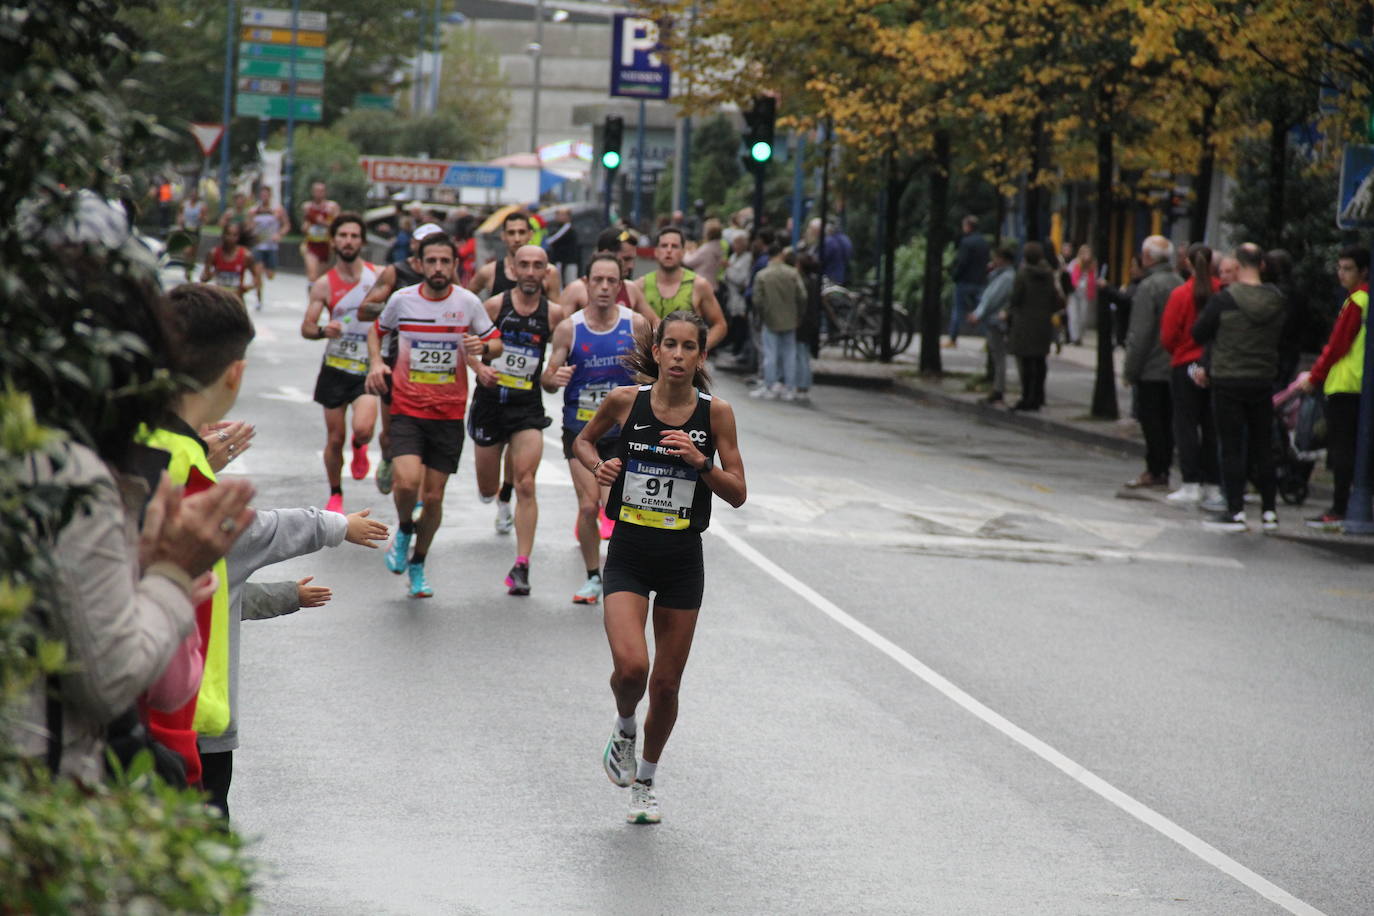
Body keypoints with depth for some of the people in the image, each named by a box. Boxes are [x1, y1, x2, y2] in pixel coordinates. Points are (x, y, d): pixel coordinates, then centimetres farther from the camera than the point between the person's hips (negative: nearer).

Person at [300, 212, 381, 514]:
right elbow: (306, 328, -5)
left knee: (363, 428, -22)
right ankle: (335, 495, 26)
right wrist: (323, 330, -26)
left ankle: (359, 449, 15)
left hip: (369, 367, -1)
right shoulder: (325, 285, -4)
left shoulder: (379, 275, -2)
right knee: (335, 439, 5)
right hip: (336, 366, 1)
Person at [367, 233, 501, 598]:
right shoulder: (402, 300, -2)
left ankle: (418, 564, 27)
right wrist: (375, 363, -2)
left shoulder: (468, 303, -3)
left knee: (433, 497, 5)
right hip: (407, 410, -1)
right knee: (407, 482, -22)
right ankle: (404, 529, 12)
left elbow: (497, 343, 7)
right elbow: (376, 331, 17)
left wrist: (483, 348, -16)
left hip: (449, 414, 1)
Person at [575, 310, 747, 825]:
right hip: (629, 554, -1)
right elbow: (584, 440, 14)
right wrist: (597, 466, -7)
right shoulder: (625, 401, -6)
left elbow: (737, 494, -2)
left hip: (682, 559, 1)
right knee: (630, 666, -21)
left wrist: (701, 461, -19)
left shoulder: (716, 413, -6)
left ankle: (646, 780, 33)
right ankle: (624, 727, 14)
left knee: (666, 684, 8)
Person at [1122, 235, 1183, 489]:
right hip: (1175, 367, 8)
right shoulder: (1180, 283, 8)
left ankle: (1155, 472, -2)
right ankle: (1162, 470, 15)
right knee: (1167, 421, 11)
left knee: (1150, 420, -3)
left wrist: (1130, 369, -11)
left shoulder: (1149, 287, -15)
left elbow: (1141, 333, -17)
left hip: (1152, 367, -8)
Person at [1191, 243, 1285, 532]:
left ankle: (1235, 511, -2)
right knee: (1263, 447, 12)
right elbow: (1282, 338, 10)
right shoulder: (1277, 300, -1)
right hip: (1263, 381, 4)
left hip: (1228, 381, -4)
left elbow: (1198, 334, -7)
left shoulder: (1224, 299, -14)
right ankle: (1269, 511, 16)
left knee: (1231, 448, 0)